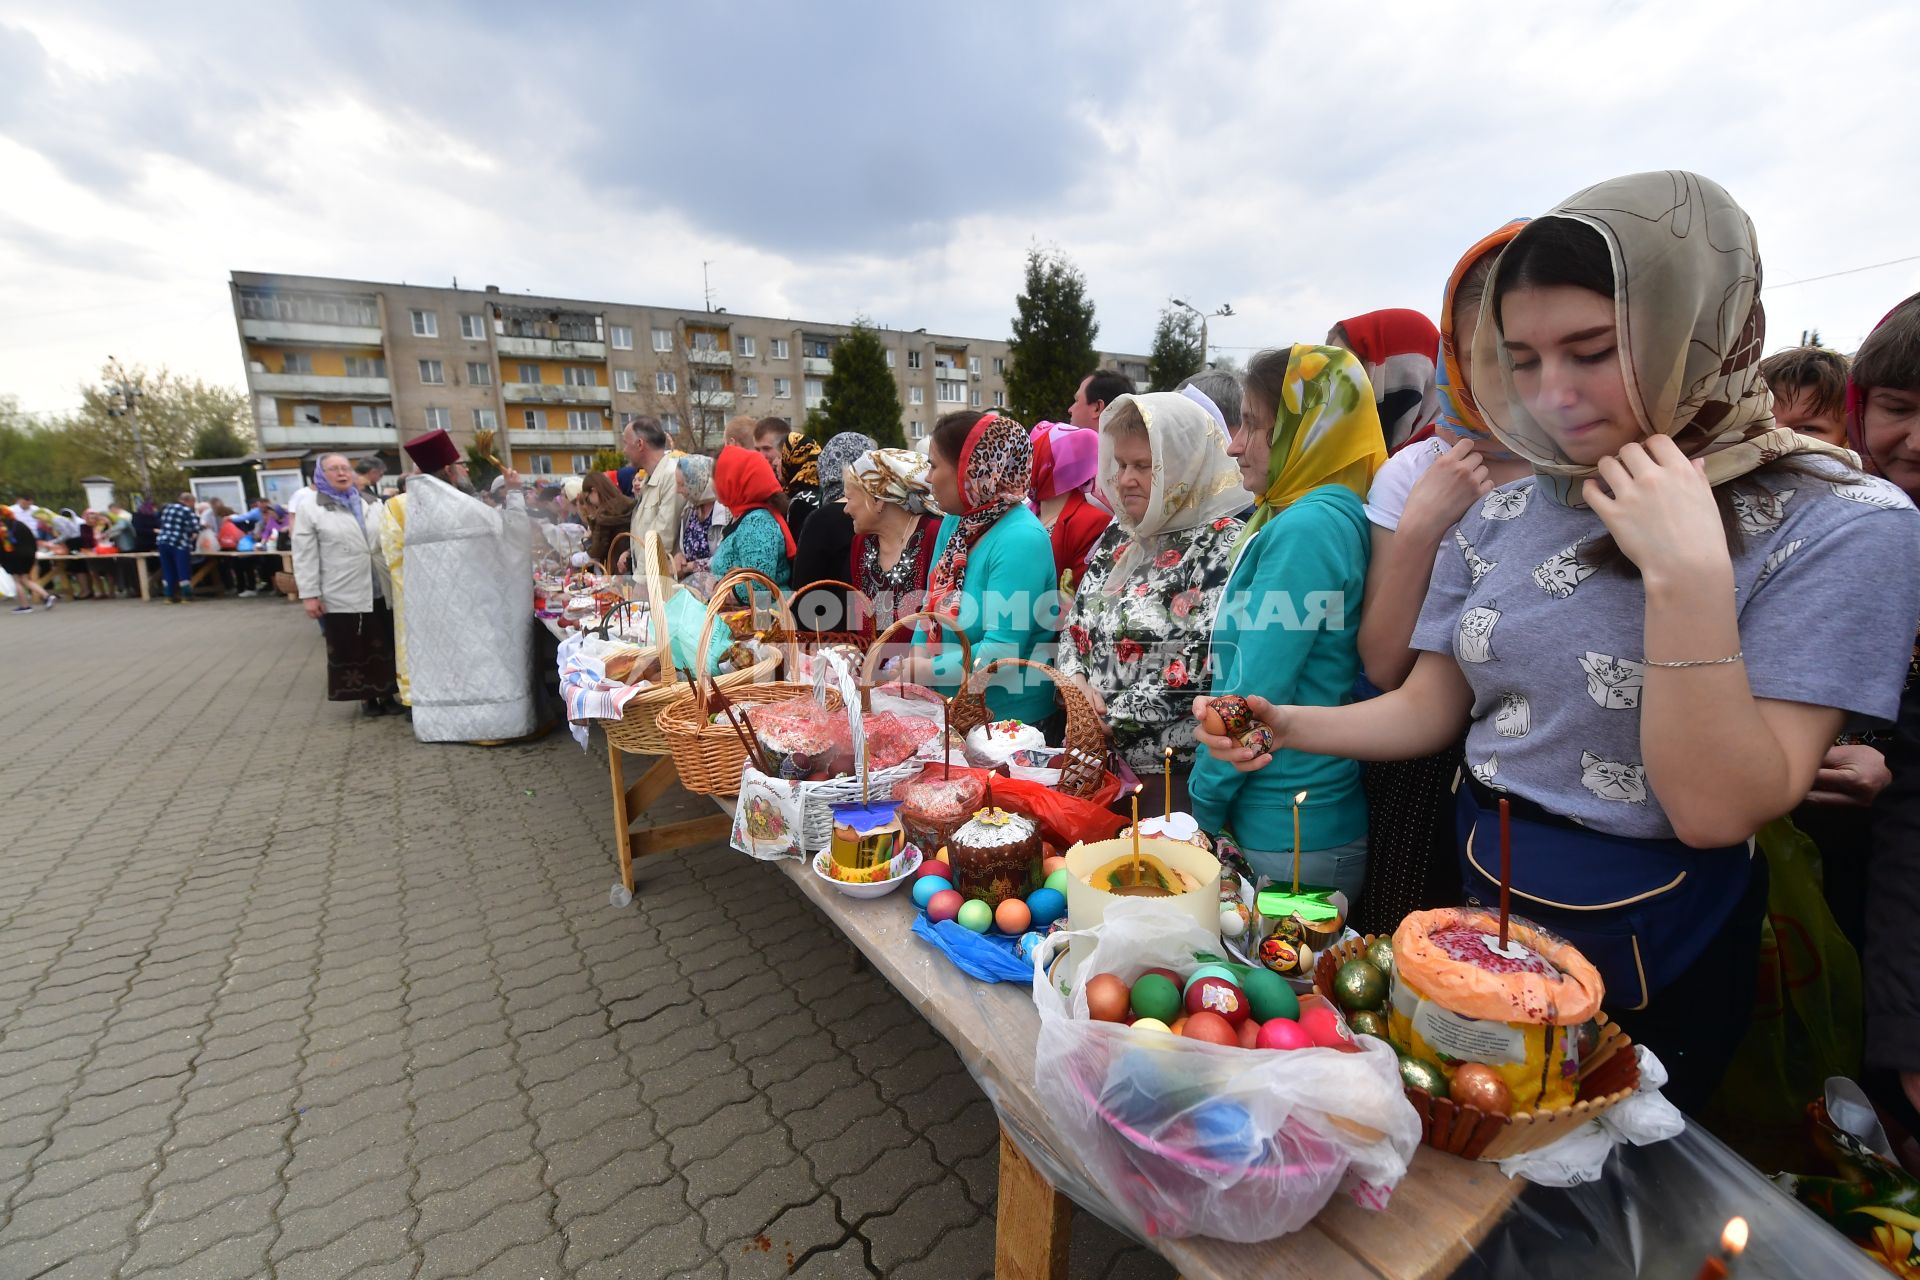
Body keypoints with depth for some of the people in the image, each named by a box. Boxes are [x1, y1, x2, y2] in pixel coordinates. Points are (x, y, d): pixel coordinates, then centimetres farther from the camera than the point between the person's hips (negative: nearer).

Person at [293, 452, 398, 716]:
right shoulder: (312, 511, 0)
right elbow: (305, 557, -3)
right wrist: (309, 594, -9)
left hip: (381, 591, 3)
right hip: (342, 595, -3)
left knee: (385, 644, 7)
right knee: (352, 648, 4)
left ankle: (386, 693, 18)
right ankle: (367, 697, 14)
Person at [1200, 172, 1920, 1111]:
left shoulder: (1843, 526, -16)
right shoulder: (1507, 513, -3)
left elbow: (1718, 808, -23)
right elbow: (1428, 708, -1)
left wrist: (1689, 577, -29)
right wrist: (1289, 725, -17)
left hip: (1645, 963, -4)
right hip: (1475, 910, 4)